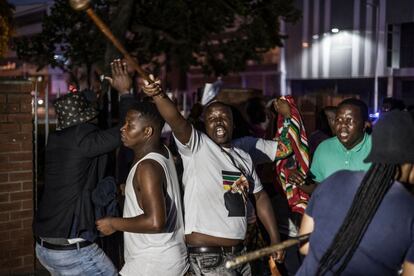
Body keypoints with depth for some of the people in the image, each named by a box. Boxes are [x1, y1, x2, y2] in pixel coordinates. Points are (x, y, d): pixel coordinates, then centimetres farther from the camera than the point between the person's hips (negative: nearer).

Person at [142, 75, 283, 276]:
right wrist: (158, 95, -44)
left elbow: (260, 197, 15)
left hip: (239, 252, 7)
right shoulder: (196, 146, -7)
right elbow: (176, 121, -26)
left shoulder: (244, 158, 12)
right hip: (206, 255, -6)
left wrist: (275, 239, 11)